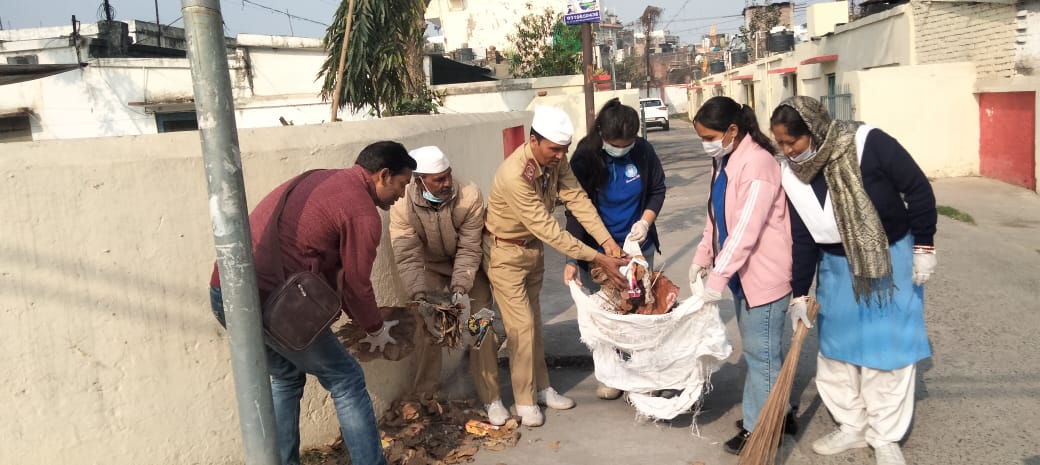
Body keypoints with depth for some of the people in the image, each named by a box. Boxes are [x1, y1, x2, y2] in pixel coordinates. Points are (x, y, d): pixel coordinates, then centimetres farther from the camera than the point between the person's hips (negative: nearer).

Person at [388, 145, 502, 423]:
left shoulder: (470, 196, -29)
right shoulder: (403, 206, -26)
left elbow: (469, 250, -26)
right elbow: (407, 257, -28)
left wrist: (460, 289, -36)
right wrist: (419, 294, -41)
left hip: (469, 268, 0)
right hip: (431, 269, 1)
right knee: (425, 330, -5)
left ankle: (491, 398, 10)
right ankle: (426, 397, 16)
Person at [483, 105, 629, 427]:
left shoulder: (555, 161, -11)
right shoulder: (514, 175, -35)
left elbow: (578, 200, -17)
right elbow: (547, 229, -35)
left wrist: (607, 242, -30)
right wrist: (597, 259, -35)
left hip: (533, 247, 7)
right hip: (506, 252, -7)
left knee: (533, 320, 16)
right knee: (521, 325, -4)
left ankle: (541, 388, 28)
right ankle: (524, 401, 9)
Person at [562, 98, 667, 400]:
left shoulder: (643, 152, -9)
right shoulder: (584, 159, -15)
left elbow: (657, 190, 5)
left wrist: (646, 221, -14)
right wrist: (572, 259, -18)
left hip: (638, 246, 2)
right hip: (597, 251, -2)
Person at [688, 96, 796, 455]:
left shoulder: (757, 164, -23)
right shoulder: (723, 161, 7)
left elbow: (746, 230, -28)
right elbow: (717, 216, 15)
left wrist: (717, 277, -28)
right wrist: (703, 258, 9)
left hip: (765, 274, -9)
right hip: (742, 272, 9)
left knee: (761, 352, 2)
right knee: (756, 349, 18)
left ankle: (761, 429, 15)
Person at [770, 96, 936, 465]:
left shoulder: (869, 144, -25)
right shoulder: (793, 176, -12)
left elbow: (918, 190, -14)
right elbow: (802, 239, -4)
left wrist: (923, 246, -12)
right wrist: (800, 293, -3)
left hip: (891, 259, -4)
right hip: (838, 268, 4)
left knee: (888, 349, 2)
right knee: (837, 349, 10)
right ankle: (852, 426, 28)